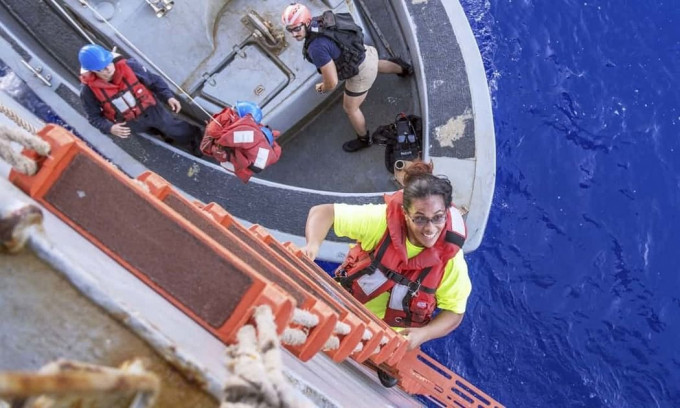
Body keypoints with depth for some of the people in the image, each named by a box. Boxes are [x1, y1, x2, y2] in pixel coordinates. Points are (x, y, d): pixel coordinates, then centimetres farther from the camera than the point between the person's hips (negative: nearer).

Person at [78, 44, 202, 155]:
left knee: (181, 131, 5)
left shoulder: (129, 66, -24)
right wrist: (110, 128, -29)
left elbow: (154, 81, -8)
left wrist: (168, 97, -20)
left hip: (151, 109, 0)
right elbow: (94, 117, -10)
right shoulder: (89, 90, -23)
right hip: (130, 123, 1)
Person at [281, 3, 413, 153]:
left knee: (350, 109, 17)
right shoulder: (318, 21, -11)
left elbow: (332, 82, -31)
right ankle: (404, 69, 71)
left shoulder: (316, 47, -37)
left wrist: (323, 89, -8)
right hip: (366, 52, 7)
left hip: (361, 73, -7)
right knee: (376, 66, 43)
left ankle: (364, 139, 42)